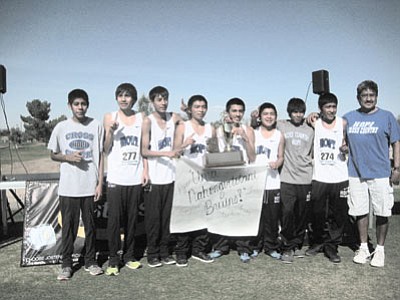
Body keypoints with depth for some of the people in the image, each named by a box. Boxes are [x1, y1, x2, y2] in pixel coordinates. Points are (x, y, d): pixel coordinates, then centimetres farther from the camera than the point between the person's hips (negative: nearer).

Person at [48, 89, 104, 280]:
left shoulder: (96, 126, 1)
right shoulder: (61, 127, 2)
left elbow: (100, 156, 3)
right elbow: (53, 155, 10)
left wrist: (100, 183, -2)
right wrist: (68, 157, -11)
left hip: (90, 186, 0)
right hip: (68, 186, 0)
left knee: (90, 225, 9)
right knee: (68, 226, 6)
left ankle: (90, 261, 22)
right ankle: (66, 264, 18)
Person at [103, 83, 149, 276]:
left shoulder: (141, 117, 10)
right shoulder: (110, 117, 3)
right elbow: (105, 149, 2)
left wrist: (145, 170, 6)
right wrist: (110, 132, -14)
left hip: (135, 177, 3)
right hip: (116, 177, -2)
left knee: (132, 218, 9)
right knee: (114, 219, -2)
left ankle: (129, 256, 22)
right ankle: (113, 260, 9)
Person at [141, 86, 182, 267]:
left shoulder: (174, 117, 6)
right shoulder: (148, 121, -7)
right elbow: (144, 151, -10)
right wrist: (166, 153, -20)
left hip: (169, 176, 4)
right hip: (154, 177, -4)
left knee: (166, 216, 11)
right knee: (153, 217, 3)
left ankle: (164, 252, 22)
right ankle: (152, 254, 15)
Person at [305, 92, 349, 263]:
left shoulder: (343, 123, 3)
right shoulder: (314, 124, 1)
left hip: (340, 177, 0)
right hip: (319, 177, 0)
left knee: (338, 215, 5)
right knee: (317, 214, 9)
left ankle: (331, 246, 20)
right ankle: (318, 242, 28)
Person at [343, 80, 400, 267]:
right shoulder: (349, 117, 8)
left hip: (381, 174, -2)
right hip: (356, 174, 2)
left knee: (382, 214, 4)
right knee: (360, 212, 9)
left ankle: (380, 250, 20)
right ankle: (363, 248, 24)